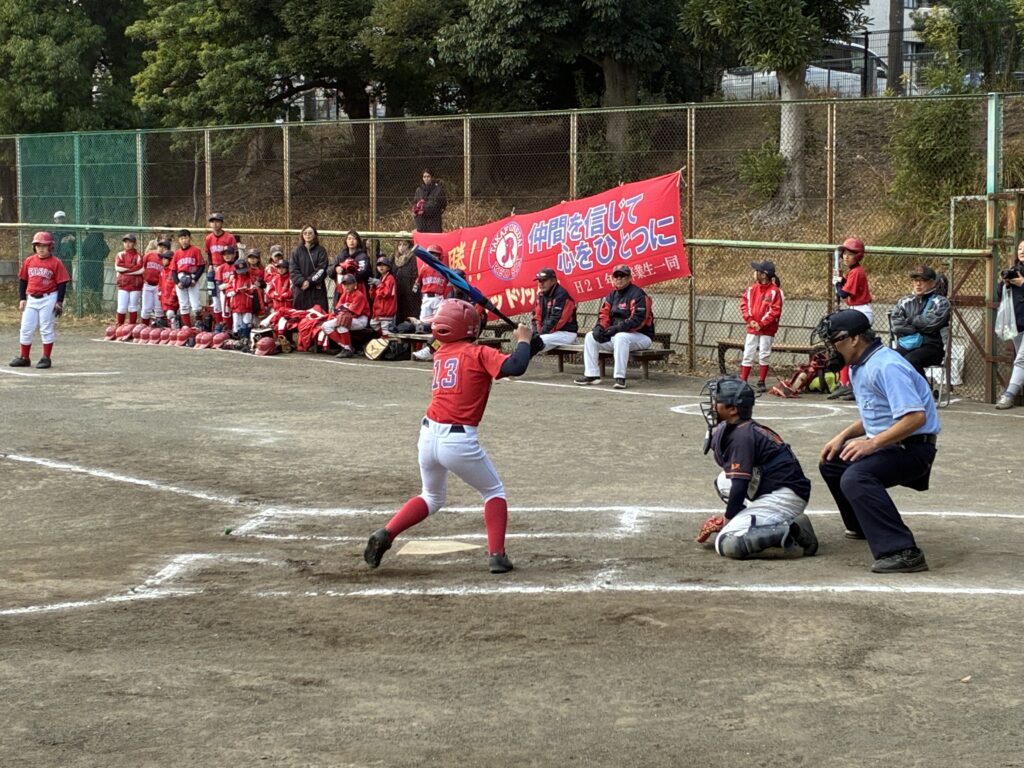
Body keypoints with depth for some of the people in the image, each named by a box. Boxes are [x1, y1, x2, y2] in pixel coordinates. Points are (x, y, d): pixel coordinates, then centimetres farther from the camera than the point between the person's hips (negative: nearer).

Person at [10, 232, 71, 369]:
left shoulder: (56, 263, -7)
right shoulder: (29, 261, 6)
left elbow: (62, 283, -6)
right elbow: (22, 280, 12)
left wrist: (59, 302, -10)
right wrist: (22, 298, 7)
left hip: (48, 299, -5)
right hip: (31, 299, 5)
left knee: (46, 329, 0)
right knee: (26, 328, 7)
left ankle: (46, 358, 8)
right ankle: (24, 358, 16)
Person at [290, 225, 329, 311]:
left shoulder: (321, 251, 5)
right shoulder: (296, 252, 11)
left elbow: (321, 269, -5)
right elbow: (294, 270, 2)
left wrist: (310, 281, -16)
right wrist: (302, 281, -13)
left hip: (317, 290, -2)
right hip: (300, 289, 2)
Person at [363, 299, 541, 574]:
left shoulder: (441, 354, 14)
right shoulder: (478, 354, -4)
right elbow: (515, 367, -19)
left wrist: (527, 346, 13)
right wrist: (523, 340, -1)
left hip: (428, 435, 6)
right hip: (459, 440, -6)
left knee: (432, 497, 28)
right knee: (494, 492, 17)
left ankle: (385, 534, 12)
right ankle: (496, 555, 7)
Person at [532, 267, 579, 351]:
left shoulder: (562, 295, -16)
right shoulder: (541, 295, 11)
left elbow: (556, 320, -22)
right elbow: (537, 316, 11)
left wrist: (542, 333, -22)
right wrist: (536, 332, -6)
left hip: (566, 333, -9)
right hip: (551, 332, 9)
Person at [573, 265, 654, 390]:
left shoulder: (637, 294, -13)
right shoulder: (613, 295, 13)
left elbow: (638, 320, -24)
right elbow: (604, 314, 9)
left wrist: (617, 328, -29)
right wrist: (599, 327, -14)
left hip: (641, 336, -8)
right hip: (615, 335, 8)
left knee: (620, 337, -39)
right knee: (590, 337, -2)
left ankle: (620, 378, -38)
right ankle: (592, 375, -6)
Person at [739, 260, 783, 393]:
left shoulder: (775, 291, -10)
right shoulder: (752, 289, 6)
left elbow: (775, 311, -12)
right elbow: (744, 304, 7)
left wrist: (761, 324, -14)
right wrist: (749, 320, -7)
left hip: (767, 329, -4)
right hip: (752, 328, 4)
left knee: (764, 356, 0)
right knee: (748, 355, 4)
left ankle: (761, 382, 11)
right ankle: (743, 381, 8)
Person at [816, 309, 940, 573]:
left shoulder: (886, 366, -21)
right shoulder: (859, 366, 12)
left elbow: (915, 417, -29)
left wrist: (871, 444, -28)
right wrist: (843, 437, 12)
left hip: (913, 447, -11)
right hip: (886, 444, 11)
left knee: (855, 478, -32)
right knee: (832, 463, 21)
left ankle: (902, 552, -38)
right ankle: (863, 526, 36)